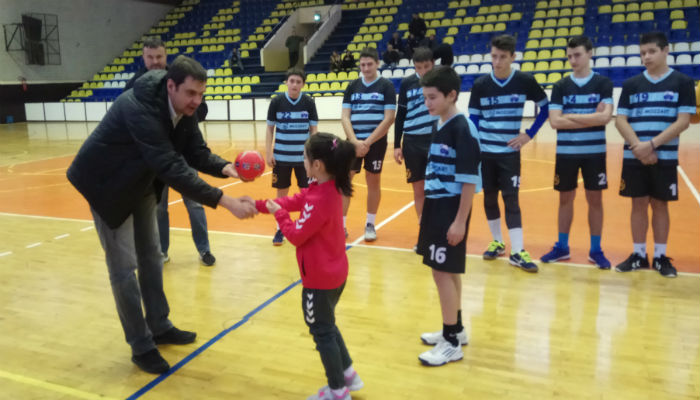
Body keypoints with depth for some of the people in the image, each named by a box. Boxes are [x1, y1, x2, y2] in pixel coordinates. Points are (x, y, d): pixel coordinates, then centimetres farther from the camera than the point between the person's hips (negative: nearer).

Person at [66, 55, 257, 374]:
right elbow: (171, 168, -45)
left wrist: (226, 168, -31)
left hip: (141, 183, 8)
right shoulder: (140, 108, -37)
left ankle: (159, 327, 28)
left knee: (151, 256, 14)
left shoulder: (182, 108, -12)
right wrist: (227, 202, -49)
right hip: (106, 184, -8)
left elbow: (196, 153, -9)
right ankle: (141, 346, 10)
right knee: (123, 266, -3)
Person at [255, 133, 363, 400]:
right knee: (328, 326, 25)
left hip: (320, 278, -9)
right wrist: (258, 205, 9)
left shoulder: (319, 199, -29)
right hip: (335, 273, 9)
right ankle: (348, 374, 35)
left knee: (322, 332, 8)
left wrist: (278, 213, -6)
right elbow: (295, 201, 8)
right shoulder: (329, 188, 0)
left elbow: (296, 236, -20)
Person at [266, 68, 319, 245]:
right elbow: (270, 129, 3)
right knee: (281, 192, 8)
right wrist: (268, 153, -3)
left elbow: (314, 130, 3)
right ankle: (280, 229, 22)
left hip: (304, 157, 0)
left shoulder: (309, 103, -2)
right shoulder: (276, 102, -3)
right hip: (281, 157, 0)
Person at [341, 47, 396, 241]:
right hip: (353, 141, 3)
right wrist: (355, 141, -13)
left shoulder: (386, 86, -2)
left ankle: (370, 225, 20)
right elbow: (345, 117, 2)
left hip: (376, 142, -2)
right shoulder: (352, 86, 7)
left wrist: (368, 142, -14)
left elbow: (389, 118, -9)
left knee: (373, 182, 6)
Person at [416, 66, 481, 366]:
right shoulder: (437, 127, 10)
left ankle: (451, 342, 9)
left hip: (451, 209, -9)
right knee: (448, 271, 17)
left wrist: (460, 221, -20)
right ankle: (455, 329, 32)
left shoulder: (462, 129, -16)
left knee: (443, 271, -4)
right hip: (435, 206, 9)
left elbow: (470, 180, -19)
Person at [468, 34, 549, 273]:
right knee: (489, 197, 10)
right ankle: (497, 242, 26)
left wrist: (530, 134, -2)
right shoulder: (480, 85, -2)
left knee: (511, 199, -4)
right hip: (484, 152, 2)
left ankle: (517, 252, 2)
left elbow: (545, 108, 7)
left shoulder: (525, 81, -5)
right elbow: (473, 119, 4)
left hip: (510, 152, -2)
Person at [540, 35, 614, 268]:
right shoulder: (560, 86, 3)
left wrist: (571, 117, -11)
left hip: (594, 151, -1)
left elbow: (605, 117, -13)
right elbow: (555, 121, -8)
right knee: (565, 199, 9)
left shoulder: (603, 83, 0)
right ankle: (562, 247, 22)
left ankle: (595, 250, 18)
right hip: (566, 152, 1)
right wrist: (591, 118, -11)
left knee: (595, 199, 6)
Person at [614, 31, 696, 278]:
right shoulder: (631, 84, 6)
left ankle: (660, 257, 18)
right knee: (638, 204, 6)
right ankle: (639, 255, 17)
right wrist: (638, 146, -14)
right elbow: (620, 120, 0)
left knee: (660, 205, 6)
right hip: (633, 157, 2)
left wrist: (652, 144, -18)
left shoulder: (682, 82, 1)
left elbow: (683, 121, -7)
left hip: (665, 157, -1)